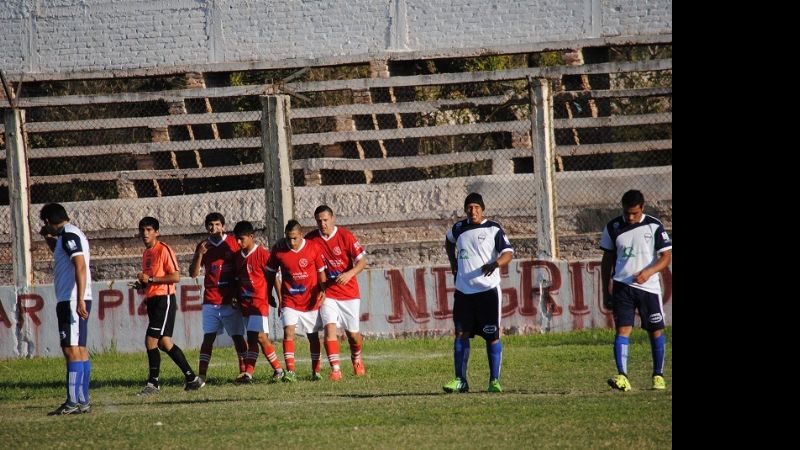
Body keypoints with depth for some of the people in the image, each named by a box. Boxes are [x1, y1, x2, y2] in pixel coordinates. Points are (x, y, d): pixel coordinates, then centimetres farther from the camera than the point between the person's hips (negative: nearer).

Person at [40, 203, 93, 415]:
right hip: (75, 301, 10)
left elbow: (80, 266, -21)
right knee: (80, 350, 10)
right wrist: (49, 239, 29)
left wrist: (80, 301, -26)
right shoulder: (71, 235, 19)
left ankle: (73, 402, -15)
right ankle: (83, 401, 12)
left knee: (72, 350, -12)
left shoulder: (68, 234, -11)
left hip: (71, 301, -10)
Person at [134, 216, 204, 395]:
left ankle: (153, 383, -6)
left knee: (151, 341, -13)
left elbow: (176, 277, -16)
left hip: (164, 300, -9)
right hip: (152, 300, 9)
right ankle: (191, 378, 14)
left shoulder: (164, 250, -10)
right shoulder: (147, 253, 18)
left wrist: (150, 279, -17)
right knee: (164, 342, 8)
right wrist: (142, 285, 8)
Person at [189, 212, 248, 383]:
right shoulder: (203, 246, 8)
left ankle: (244, 371, 8)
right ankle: (201, 374, -6)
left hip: (231, 300, -2)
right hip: (211, 301, 2)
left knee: (237, 336, 0)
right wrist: (199, 254, -9)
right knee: (208, 337, -4)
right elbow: (193, 273, 6)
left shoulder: (233, 243, 0)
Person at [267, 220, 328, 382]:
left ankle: (316, 371, 24)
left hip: (311, 300, 0)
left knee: (313, 336, 10)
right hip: (289, 300, 0)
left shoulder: (313, 248, -9)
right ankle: (290, 371, -21)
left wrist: (323, 291, -12)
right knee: (288, 332, -17)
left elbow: (321, 271, 1)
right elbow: (271, 273, 6)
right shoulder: (278, 250, -8)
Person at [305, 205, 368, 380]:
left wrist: (349, 274, -26)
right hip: (327, 292, 1)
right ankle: (335, 369, -21)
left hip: (349, 292, -1)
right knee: (330, 328, -18)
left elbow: (362, 261, -8)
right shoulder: (311, 239, -2)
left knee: (352, 333, 6)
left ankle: (357, 359, 38)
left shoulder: (345, 236, -9)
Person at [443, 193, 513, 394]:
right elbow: (449, 241, 33)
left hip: (488, 289, -4)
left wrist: (495, 264, -31)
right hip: (463, 291, 4)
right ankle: (460, 380, 3)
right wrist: (453, 262, 21)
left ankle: (494, 380, 6)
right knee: (461, 334, 0)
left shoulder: (493, 229, -4)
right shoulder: (459, 228, 10)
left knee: (492, 336, -1)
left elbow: (508, 253, -12)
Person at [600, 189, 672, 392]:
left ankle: (658, 375, 20)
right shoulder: (613, 228, 3)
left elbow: (666, 256, -3)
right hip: (622, 286, 0)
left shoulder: (654, 226, -2)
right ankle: (622, 376, -22)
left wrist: (649, 271, -20)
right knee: (623, 329, -13)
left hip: (649, 286, 0)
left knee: (656, 331, 6)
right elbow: (607, 260, 11)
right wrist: (606, 290, 9)